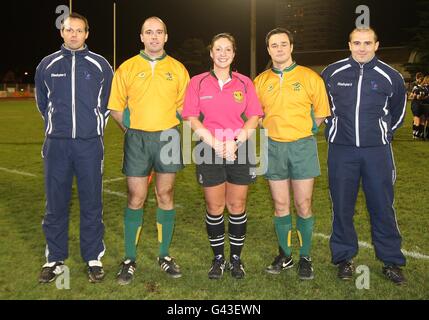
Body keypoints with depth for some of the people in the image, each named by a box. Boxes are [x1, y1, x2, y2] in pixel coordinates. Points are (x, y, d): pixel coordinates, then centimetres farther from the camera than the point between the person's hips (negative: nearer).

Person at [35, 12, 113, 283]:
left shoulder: (100, 65, 4)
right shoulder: (47, 65, 7)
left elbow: (109, 100, 15)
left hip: (90, 144, -1)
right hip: (56, 144, 1)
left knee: (92, 203, 3)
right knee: (55, 204, 6)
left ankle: (94, 258, 16)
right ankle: (55, 259, 19)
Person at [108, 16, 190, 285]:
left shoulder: (178, 69, 6)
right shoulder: (127, 68, 4)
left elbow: (184, 104, 12)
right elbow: (115, 106, 6)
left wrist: (169, 123, 2)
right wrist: (131, 128, 0)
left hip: (168, 138, 1)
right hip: (137, 140, -1)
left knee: (166, 196, 7)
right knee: (136, 199, 1)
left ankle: (165, 255, 19)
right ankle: (130, 259, 13)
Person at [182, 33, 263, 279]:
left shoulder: (244, 83, 6)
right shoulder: (198, 82, 4)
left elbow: (254, 117, 2)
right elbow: (191, 118, -2)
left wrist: (235, 141, -11)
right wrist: (214, 142, -12)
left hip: (240, 150, 1)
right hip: (209, 151, 0)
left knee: (237, 206, 6)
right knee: (214, 208, 5)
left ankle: (236, 258, 20)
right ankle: (219, 258, 19)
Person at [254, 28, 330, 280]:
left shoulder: (310, 77, -1)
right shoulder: (261, 81, 6)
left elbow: (321, 112, 7)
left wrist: (303, 132, 5)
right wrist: (276, 129, 7)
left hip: (302, 146, -2)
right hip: (274, 147, 2)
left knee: (303, 206, 2)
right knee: (281, 206, 8)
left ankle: (305, 258, 16)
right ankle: (285, 255, 23)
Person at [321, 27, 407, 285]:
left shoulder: (390, 76, 0)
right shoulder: (332, 73, 0)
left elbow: (398, 111, 17)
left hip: (377, 150, 0)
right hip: (341, 150, 1)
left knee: (383, 206, 4)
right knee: (342, 206, 6)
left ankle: (392, 261, 19)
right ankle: (344, 257, 21)